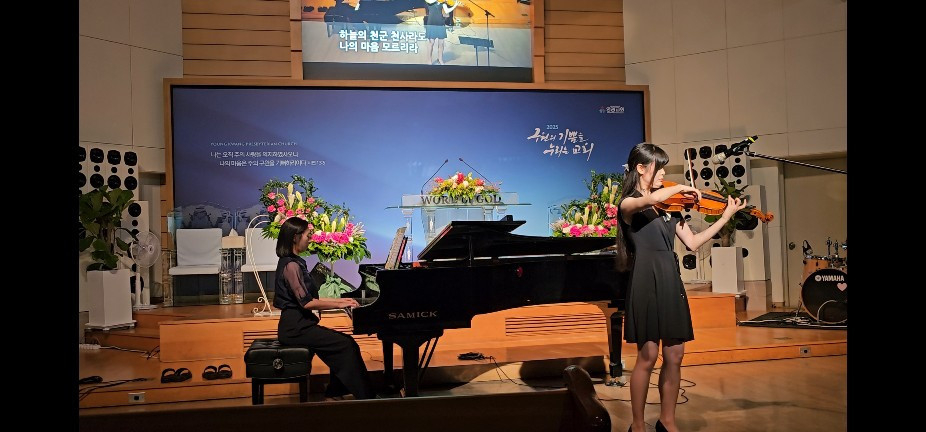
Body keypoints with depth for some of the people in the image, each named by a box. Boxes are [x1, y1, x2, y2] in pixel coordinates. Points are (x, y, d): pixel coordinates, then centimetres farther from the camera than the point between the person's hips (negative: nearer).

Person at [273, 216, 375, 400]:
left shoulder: (293, 262, 15)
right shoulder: (291, 265, -16)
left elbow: (310, 299, 17)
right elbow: (307, 302, -22)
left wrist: (340, 300, 11)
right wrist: (339, 305, -14)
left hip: (298, 324, 10)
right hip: (295, 328, -10)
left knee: (345, 343, 5)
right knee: (347, 345, -15)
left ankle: (334, 394, 9)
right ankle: (366, 397, -8)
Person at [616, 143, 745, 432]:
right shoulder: (628, 204, -6)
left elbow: (692, 243, 10)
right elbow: (651, 199, -30)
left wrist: (726, 216, 8)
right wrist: (682, 188, -13)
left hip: (671, 284, 6)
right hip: (647, 284, -6)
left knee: (674, 356, 9)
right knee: (648, 357, -1)